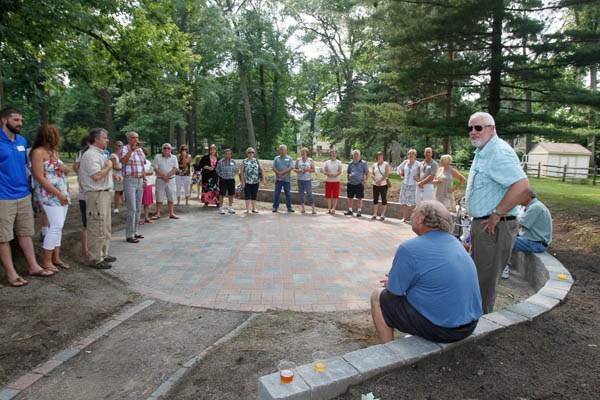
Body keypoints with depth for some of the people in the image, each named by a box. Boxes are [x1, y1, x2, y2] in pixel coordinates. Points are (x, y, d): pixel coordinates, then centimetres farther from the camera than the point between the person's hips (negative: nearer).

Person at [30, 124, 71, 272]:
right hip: (49, 195, -8)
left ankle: (56, 258, 15)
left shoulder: (55, 151, 14)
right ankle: (46, 260, -2)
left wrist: (65, 169, 0)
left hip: (63, 193, 8)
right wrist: (58, 193, -17)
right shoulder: (38, 152, -10)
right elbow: (40, 177, -16)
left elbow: (63, 171, 25)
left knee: (58, 226, 8)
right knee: (56, 226, -12)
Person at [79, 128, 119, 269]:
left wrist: (114, 175, 14)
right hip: (96, 194, -11)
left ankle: (103, 254, 27)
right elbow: (96, 175, -24)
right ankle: (95, 259, 2)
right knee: (97, 228, -6)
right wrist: (109, 166, -11)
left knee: (105, 227, 17)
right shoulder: (90, 155, -15)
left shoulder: (99, 154, 17)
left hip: (104, 193, 11)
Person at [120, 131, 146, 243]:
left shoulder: (140, 149, 13)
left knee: (138, 209, 11)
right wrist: (131, 150, -37)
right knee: (132, 209, -11)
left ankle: (134, 232, 22)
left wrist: (144, 179, 17)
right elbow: (124, 160, -27)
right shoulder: (125, 149, -7)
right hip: (129, 181, -7)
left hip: (139, 181, 7)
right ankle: (129, 235, -5)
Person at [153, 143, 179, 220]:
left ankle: (171, 213, 13)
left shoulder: (174, 157, 7)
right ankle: (158, 214, 9)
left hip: (171, 180, 1)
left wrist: (167, 176, -16)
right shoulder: (157, 157, 3)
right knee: (159, 197, 2)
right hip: (160, 180, -1)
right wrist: (163, 176, -15)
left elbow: (175, 169, -3)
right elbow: (156, 169, -4)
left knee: (171, 197, 6)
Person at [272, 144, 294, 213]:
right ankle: (275, 207, 7)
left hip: (286, 179, -1)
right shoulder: (276, 158, 10)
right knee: (277, 193, 1)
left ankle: (289, 207, 10)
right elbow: (273, 168, 3)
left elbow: (291, 167, -6)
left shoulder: (289, 158, 5)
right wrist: (279, 173, -13)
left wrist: (283, 172, -15)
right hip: (278, 179, 1)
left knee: (288, 193, 4)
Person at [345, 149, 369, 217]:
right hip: (351, 183, 4)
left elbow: (367, 173, 1)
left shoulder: (363, 163, 0)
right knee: (350, 197, 9)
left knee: (359, 198, 1)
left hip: (359, 183, -4)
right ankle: (350, 210, 21)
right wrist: (348, 178, 7)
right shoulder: (351, 163, 11)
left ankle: (359, 211, 9)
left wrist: (365, 180, -9)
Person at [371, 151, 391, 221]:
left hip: (383, 184, -4)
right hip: (375, 185, 4)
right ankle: (375, 214, 12)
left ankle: (382, 215, 4)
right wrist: (375, 179, -12)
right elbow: (372, 174, 7)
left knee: (384, 199, -1)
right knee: (375, 199, 6)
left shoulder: (386, 164, -2)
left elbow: (386, 174, -11)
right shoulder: (374, 165, 10)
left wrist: (380, 180, -23)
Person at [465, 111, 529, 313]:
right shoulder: (481, 152, 12)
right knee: (475, 272, 23)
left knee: (485, 279, 2)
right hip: (480, 223, 11)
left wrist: (496, 214, -25)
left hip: (494, 227, -11)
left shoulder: (500, 152, -21)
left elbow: (521, 186, -32)